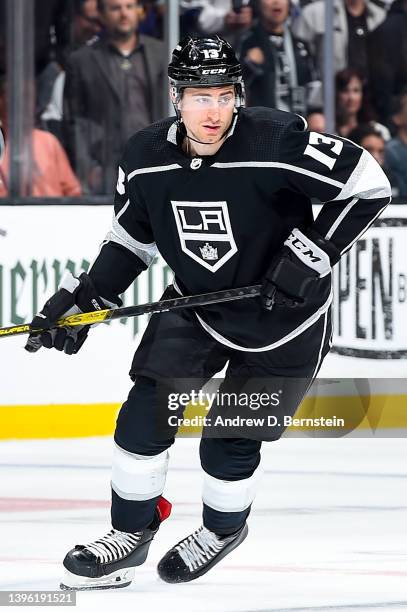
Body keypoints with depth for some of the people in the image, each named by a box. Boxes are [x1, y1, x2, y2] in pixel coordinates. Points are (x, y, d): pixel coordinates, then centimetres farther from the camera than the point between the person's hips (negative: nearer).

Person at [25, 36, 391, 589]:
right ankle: (131, 533, 9)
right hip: (197, 302, 4)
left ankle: (224, 527, 30)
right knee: (147, 410, -10)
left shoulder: (277, 143, -28)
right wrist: (84, 298, -2)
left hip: (286, 314, -4)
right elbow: (131, 238, 6)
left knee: (230, 440, -1)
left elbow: (369, 186, -22)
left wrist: (310, 254, -26)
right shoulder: (145, 158, -12)